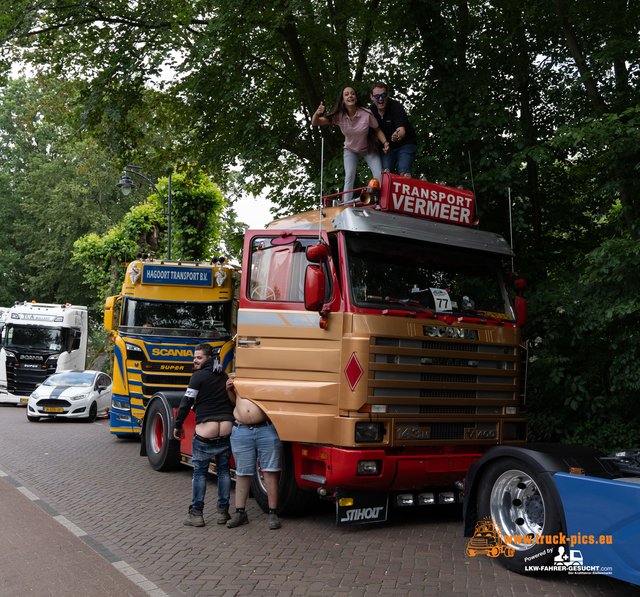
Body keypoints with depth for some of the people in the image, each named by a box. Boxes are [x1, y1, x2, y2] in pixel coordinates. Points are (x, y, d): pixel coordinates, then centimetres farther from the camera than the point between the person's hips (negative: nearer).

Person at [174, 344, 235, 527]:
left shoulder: (198, 376, -5)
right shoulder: (224, 376, 13)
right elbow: (232, 400, 17)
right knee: (223, 470, 12)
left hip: (205, 431, -5)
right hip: (226, 429, 5)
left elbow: (186, 402, -6)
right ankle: (223, 511, 15)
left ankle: (196, 514, 8)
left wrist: (178, 425, 4)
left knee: (200, 472, 5)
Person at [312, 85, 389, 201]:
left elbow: (377, 130, -7)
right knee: (349, 177, -19)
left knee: (379, 177, -15)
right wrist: (317, 113, -45)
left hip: (369, 149, 0)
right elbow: (315, 123, -23)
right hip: (351, 151, 0)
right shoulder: (339, 116, -20)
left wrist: (385, 142, -24)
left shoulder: (366, 114, -23)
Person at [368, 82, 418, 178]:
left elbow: (401, 130, -34)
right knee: (384, 172, -20)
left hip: (406, 144, -5)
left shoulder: (396, 106, -21)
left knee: (404, 173, -26)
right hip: (388, 146, 5)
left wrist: (398, 136, -59)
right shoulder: (371, 110, -4)